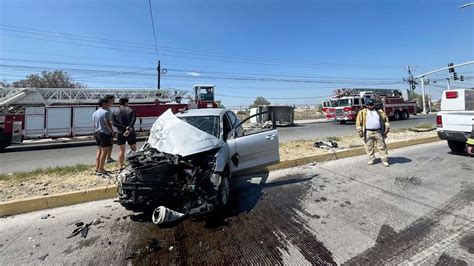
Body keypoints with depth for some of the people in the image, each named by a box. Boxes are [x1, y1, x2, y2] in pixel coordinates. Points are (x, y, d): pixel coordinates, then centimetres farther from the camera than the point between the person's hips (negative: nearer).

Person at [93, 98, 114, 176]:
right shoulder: (105, 112, -14)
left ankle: (97, 168, 20)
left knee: (99, 151, 16)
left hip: (96, 133, 9)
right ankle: (100, 170, 2)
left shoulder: (94, 113, 13)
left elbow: (94, 125, 17)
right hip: (104, 133, -9)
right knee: (104, 152, -2)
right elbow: (107, 124, -17)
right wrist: (112, 132, -8)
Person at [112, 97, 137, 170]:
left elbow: (114, 123, -8)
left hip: (120, 133, 1)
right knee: (133, 150, 12)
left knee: (121, 150, 9)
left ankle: (121, 167, 13)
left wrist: (124, 127, -14)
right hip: (130, 133, -1)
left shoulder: (115, 112, 4)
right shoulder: (131, 110, -1)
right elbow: (133, 121, -17)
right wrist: (128, 129, -23)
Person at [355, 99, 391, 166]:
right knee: (369, 147, 4)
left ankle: (385, 160, 10)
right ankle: (371, 159, 17)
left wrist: (387, 127, 7)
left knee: (382, 146, 3)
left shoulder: (379, 111, 14)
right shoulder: (362, 112, 5)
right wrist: (360, 130, -5)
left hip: (378, 132, 2)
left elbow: (385, 119, 16)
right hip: (368, 132, -2)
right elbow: (358, 121, 1)